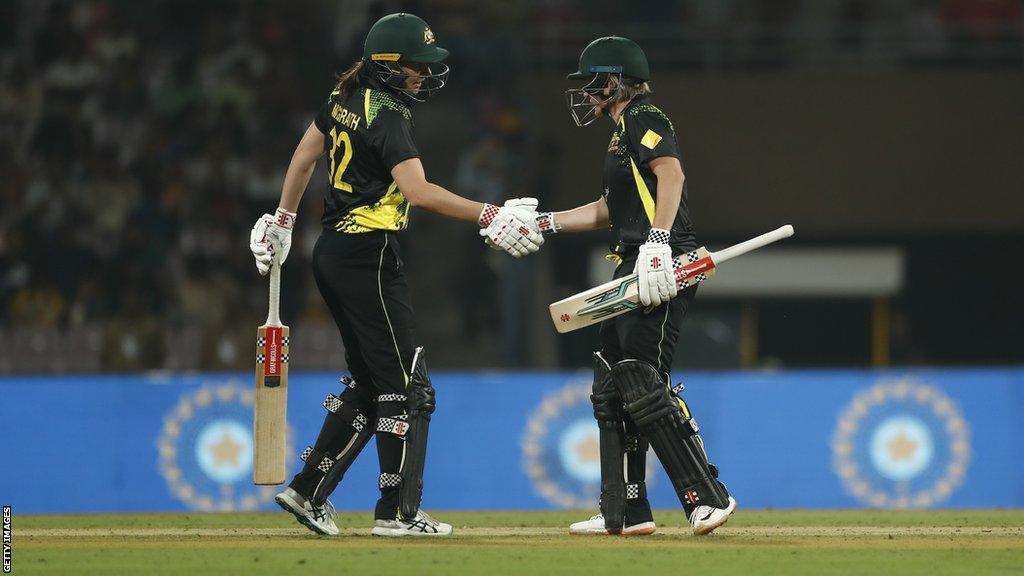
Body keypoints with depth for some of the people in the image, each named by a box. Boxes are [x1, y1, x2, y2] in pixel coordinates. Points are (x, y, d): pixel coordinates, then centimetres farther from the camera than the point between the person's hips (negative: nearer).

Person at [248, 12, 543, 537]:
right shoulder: (386, 116, -17)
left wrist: (282, 220, 33)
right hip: (368, 257, -9)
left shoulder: (345, 99, 10)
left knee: (368, 384, 15)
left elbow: (304, 155, 21)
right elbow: (418, 191, -28)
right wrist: (489, 217, -30)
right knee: (406, 388, -3)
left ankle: (308, 492, 13)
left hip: (331, 254, 9)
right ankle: (397, 512, -1)